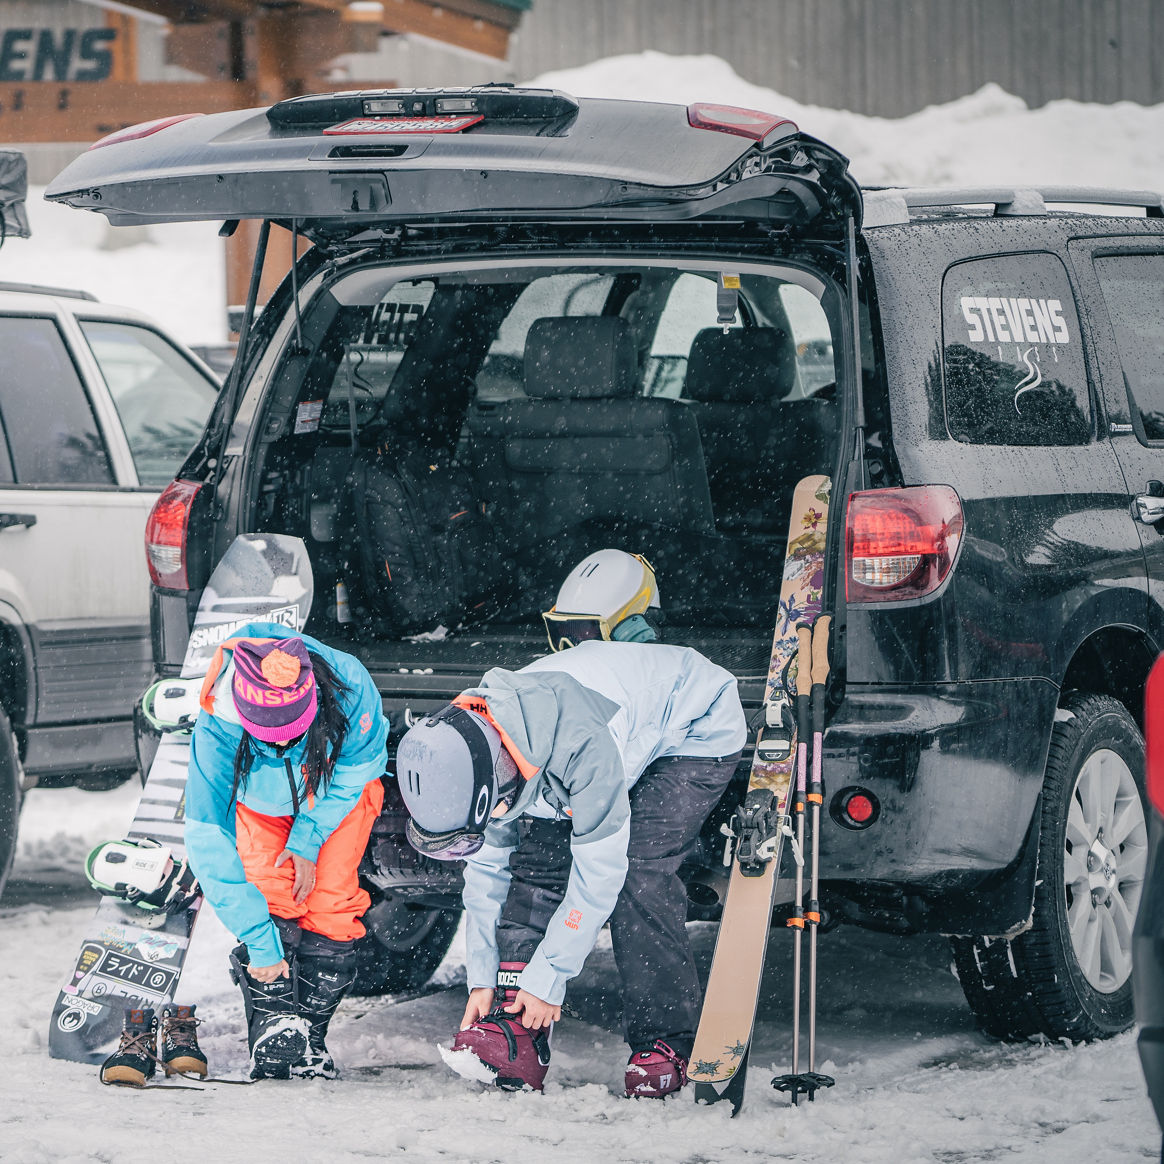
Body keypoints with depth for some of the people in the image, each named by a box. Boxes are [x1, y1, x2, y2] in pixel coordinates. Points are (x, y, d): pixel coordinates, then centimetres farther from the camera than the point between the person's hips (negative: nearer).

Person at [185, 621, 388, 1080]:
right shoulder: (216, 731, -39)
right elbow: (209, 841, -33)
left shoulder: (350, 686, -38)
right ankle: (275, 1040, -15)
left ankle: (309, 1038, -4)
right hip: (262, 801, 0)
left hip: (339, 792, 0)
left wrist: (309, 837, -21)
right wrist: (258, 942, -35)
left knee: (329, 901, -16)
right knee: (270, 900, -21)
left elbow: (362, 761, -16)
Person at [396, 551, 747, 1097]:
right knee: (537, 859, -12)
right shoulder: (467, 756, -18)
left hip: (696, 731, -7)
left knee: (637, 874, -24)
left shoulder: (580, 743, -43)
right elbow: (486, 871, -3)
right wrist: (483, 980, -4)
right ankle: (516, 1037, -13)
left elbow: (599, 870, -33)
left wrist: (547, 979, -26)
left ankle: (665, 1043, -13)